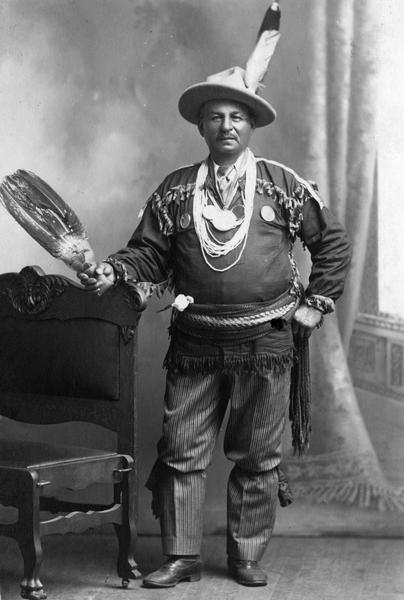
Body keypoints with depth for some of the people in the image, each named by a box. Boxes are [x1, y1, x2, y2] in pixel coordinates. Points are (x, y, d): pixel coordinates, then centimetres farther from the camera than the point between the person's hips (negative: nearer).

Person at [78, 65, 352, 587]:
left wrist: (315, 303, 4)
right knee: (180, 452, 2)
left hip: (265, 343, -1)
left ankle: (246, 556, 21)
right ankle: (181, 558, 14)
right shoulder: (174, 190, 6)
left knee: (257, 458, 8)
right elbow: (149, 254, 6)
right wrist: (112, 270, -13)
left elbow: (333, 244, 9)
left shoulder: (283, 185, 3)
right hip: (194, 343, 1)